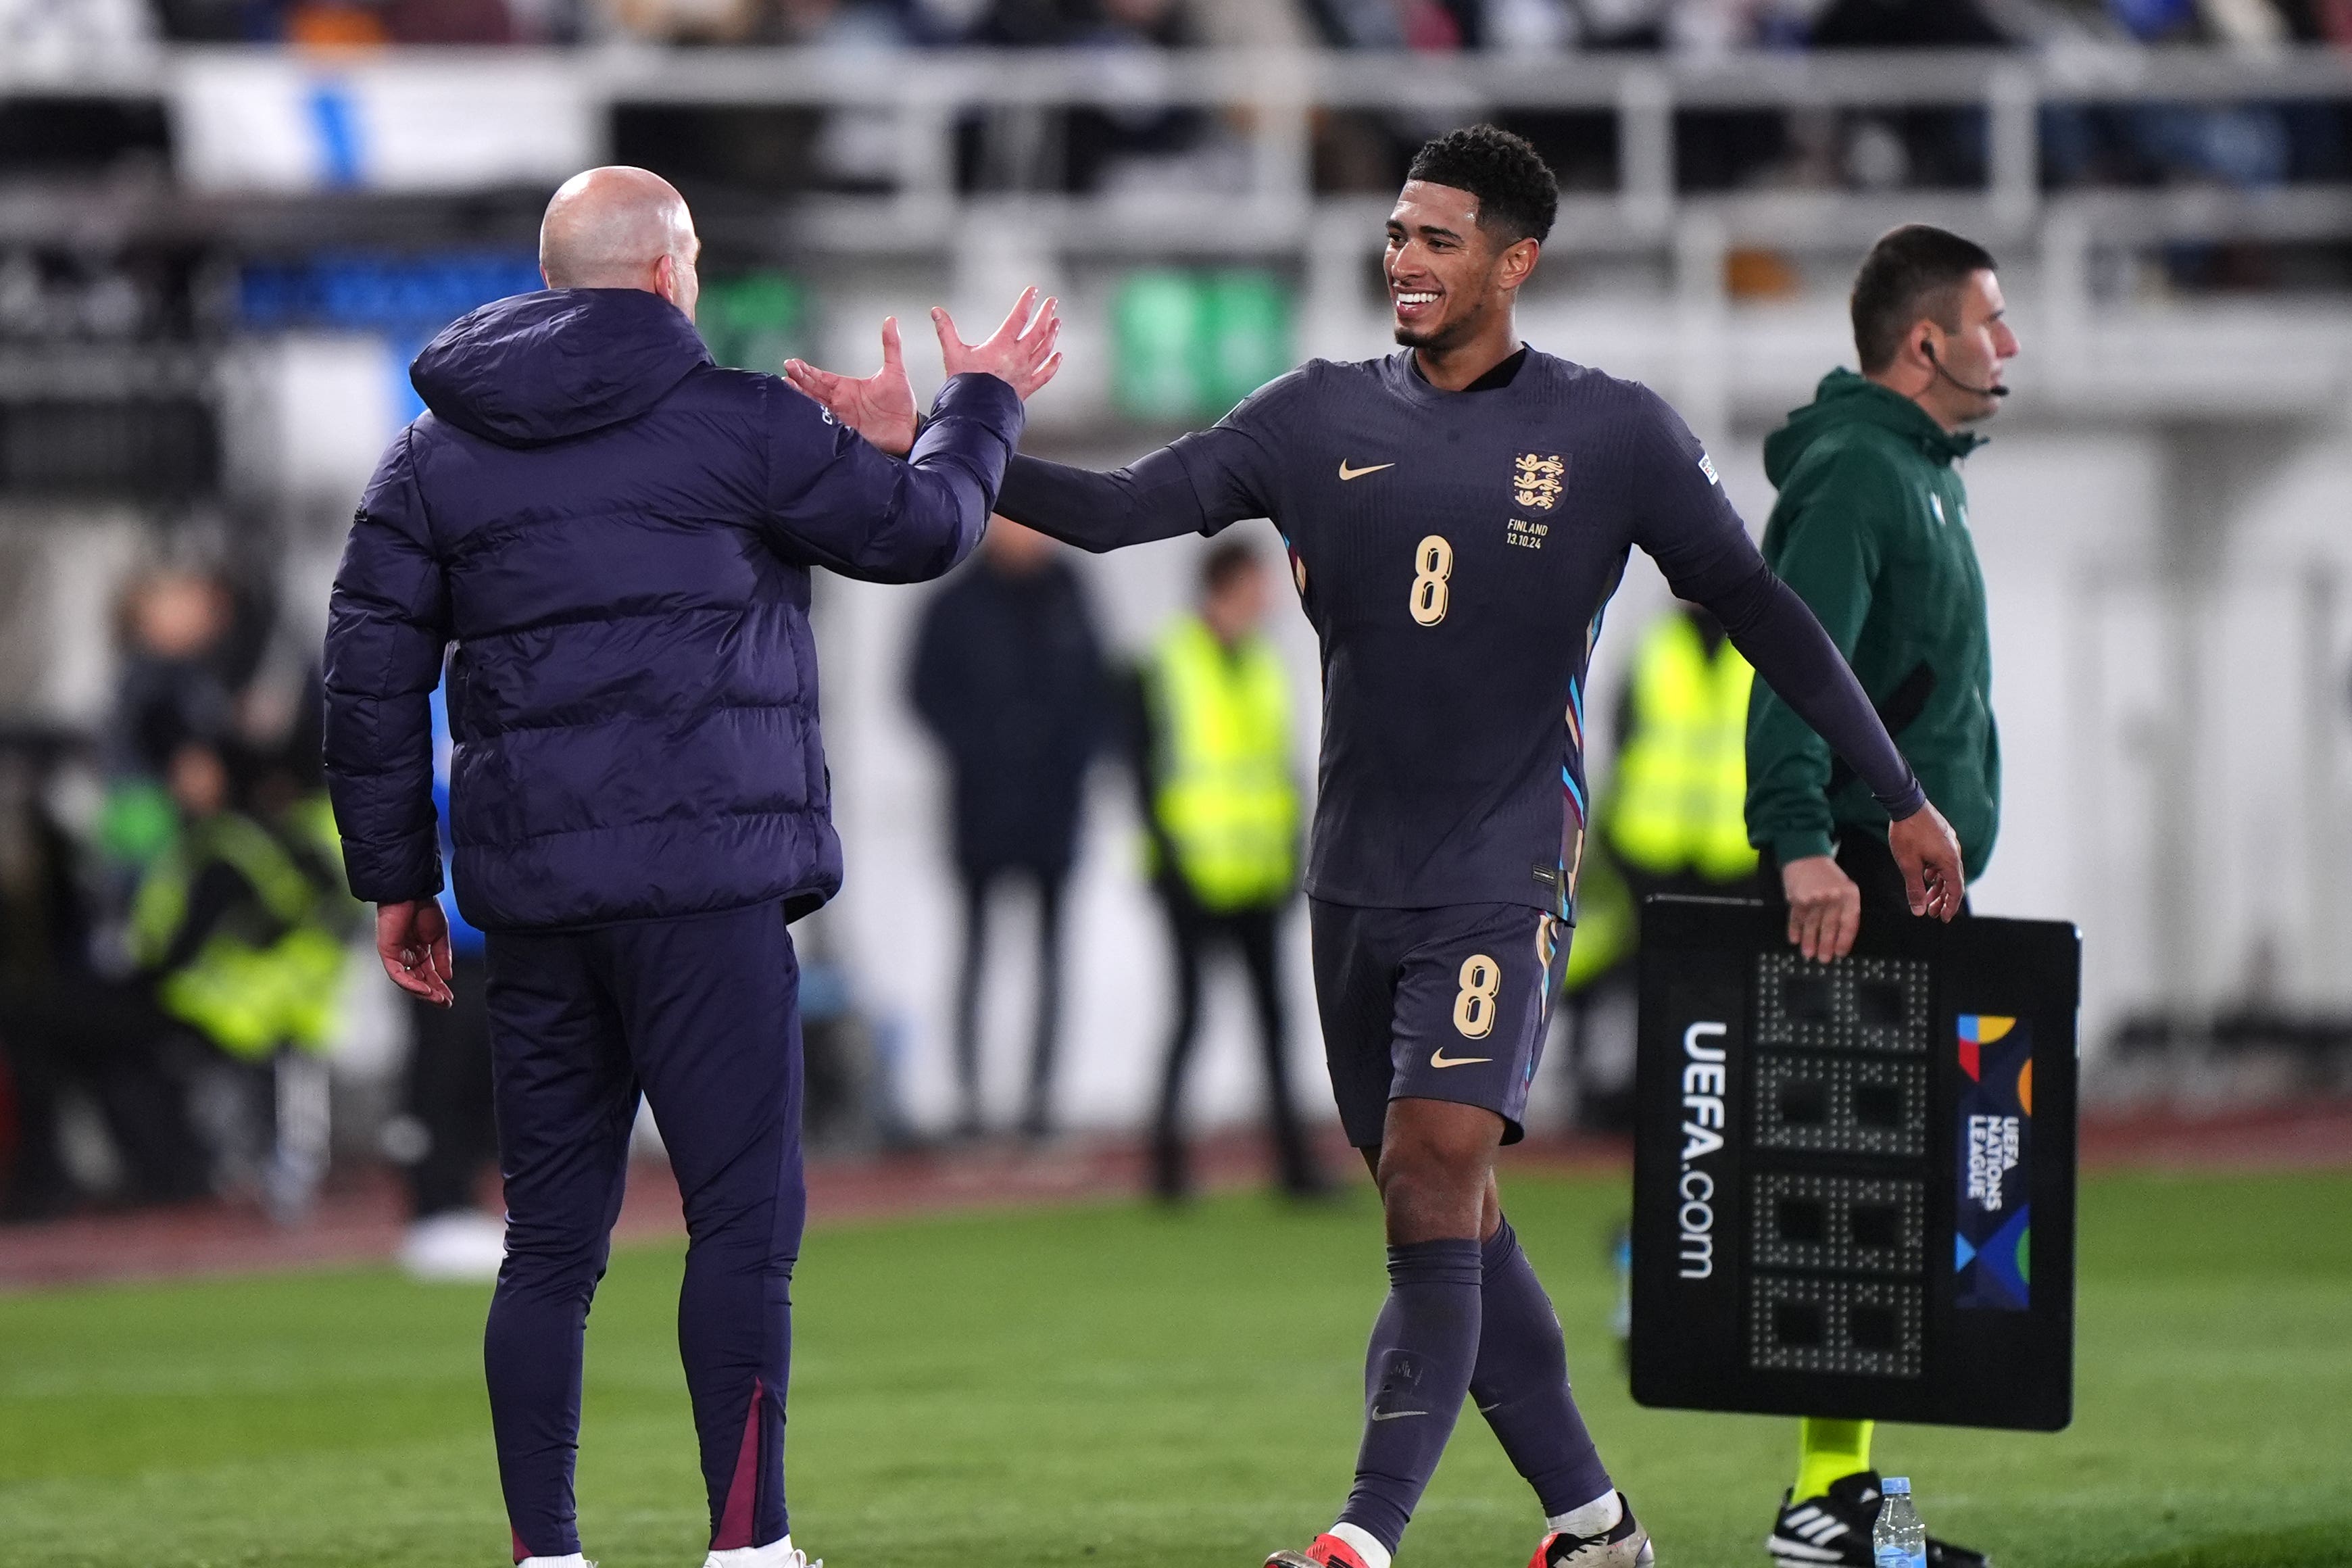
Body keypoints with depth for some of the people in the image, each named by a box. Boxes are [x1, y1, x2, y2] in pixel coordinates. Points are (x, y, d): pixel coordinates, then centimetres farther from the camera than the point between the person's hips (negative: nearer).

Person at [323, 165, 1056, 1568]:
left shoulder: (436, 454, 11)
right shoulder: (734, 423, -2)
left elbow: (372, 672, 10)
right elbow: (920, 527, 9)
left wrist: (395, 874, 17)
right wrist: (981, 407, 28)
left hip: (531, 896, 5)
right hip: (705, 876, -5)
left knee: (553, 1237, 8)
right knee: (745, 1215, -5)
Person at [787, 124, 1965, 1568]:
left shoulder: (1612, 435, -1)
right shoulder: (1326, 418, 7)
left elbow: (1761, 611, 4)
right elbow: (1120, 510, 3)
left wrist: (1900, 796, 5)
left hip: (1504, 872, -5)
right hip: (1358, 875, 5)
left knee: (1432, 1171, -19)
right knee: (1451, 1218, 8)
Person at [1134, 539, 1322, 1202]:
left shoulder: (1264, 667, 12)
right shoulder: (1166, 668, -6)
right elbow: (1150, 771, -8)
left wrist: (1291, 853, 11)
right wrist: (1170, 856, -13)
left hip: (1258, 874, 6)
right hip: (1198, 870, -6)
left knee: (1273, 1013, 7)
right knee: (1190, 1011, -3)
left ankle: (1293, 1159, 9)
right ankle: (1168, 1154, 4)